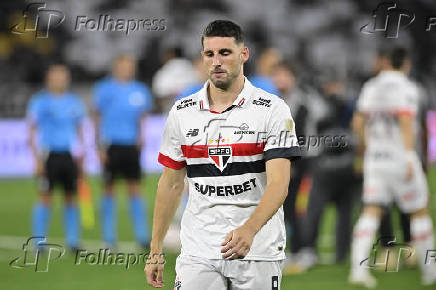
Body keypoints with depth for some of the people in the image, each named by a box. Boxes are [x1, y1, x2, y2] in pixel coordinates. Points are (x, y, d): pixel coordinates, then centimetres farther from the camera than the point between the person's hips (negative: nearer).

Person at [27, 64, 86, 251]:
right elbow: (32, 132, -2)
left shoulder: (74, 102, 13)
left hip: (68, 156, 5)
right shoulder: (40, 101, -1)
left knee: (71, 198, 4)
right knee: (45, 198, -6)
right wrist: (37, 160, -10)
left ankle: (72, 241, 9)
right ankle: (39, 243, -2)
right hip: (49, 156, -5)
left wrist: (81, 158, 14)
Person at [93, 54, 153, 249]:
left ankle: (142, 237, 1)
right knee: (109, 190, 2)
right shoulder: (105, 89, 0)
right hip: (112, 145, -3)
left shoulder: (140, 90, 11)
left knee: (135, 189, 0)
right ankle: (109, 238, 8)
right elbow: (98, 117, 0)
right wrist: (100, 147, -5)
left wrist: (140, 137, 7)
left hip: (131, 145, 3)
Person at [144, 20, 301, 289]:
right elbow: (171, 184, 13)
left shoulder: (273, 110, -5)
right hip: (199, 253, 2)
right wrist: (156, 251, 10)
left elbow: (278, 183, -15)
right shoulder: (182, 113, 6)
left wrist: (248, 230, -32)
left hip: (258, 253, -2)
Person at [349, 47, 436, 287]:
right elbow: (406, 123, -21)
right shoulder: (405, 88, -11)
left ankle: (359, 268, -16)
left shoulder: (371, 87, 9)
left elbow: (358, 124, 13)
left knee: (371, 212, 0)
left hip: (375, 158, 5)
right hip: (399, 157, -5)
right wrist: (409, 159, -25)